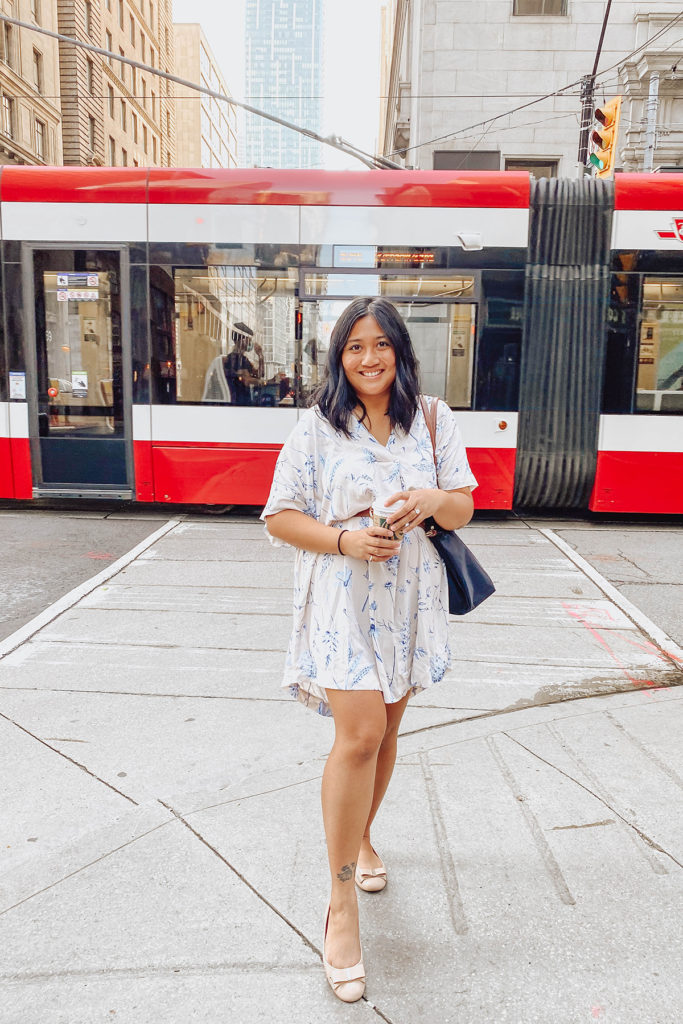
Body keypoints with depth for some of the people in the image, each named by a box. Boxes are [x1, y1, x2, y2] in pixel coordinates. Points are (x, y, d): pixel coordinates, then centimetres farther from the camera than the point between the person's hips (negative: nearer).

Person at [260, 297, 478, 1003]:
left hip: (409, 599, 4)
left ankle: (361, 837, 44)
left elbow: (464, 511, 5)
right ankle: (341, 900, 6)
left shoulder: (433, 421, 4)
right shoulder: (316, 428, -3)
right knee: (360, 734, -13)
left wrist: (434, 499, -18)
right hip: (342, 599, -3)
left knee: (385, 729, 17)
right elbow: (279, 518, -3)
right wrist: (345, 539, -18)